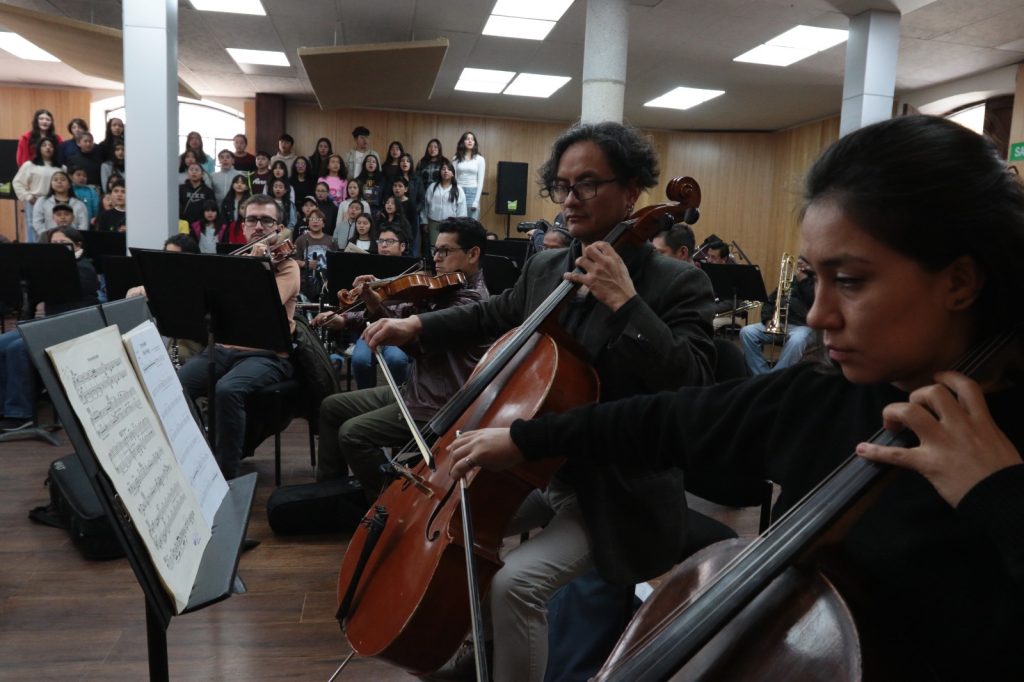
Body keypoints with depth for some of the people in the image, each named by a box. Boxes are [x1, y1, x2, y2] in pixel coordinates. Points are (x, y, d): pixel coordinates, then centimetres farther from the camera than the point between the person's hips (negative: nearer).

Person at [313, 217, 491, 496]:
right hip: (412, 389, 10)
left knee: (352, 433, -18)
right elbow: (404, 314, 10)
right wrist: (346, 320, 1)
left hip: (437, 406, -10)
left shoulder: (471, 300, -18)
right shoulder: (444, 289, 10)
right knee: (331, 407, 14)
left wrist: (376, 307, -33)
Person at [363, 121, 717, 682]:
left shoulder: (677, 282, -13)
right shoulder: (544, 267, 6)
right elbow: (493, 316, 23)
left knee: (515, 582, -24)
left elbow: (691, 386, -26)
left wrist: (625, 303, -30)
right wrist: (417, 326, 11)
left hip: (612, 494, -7)